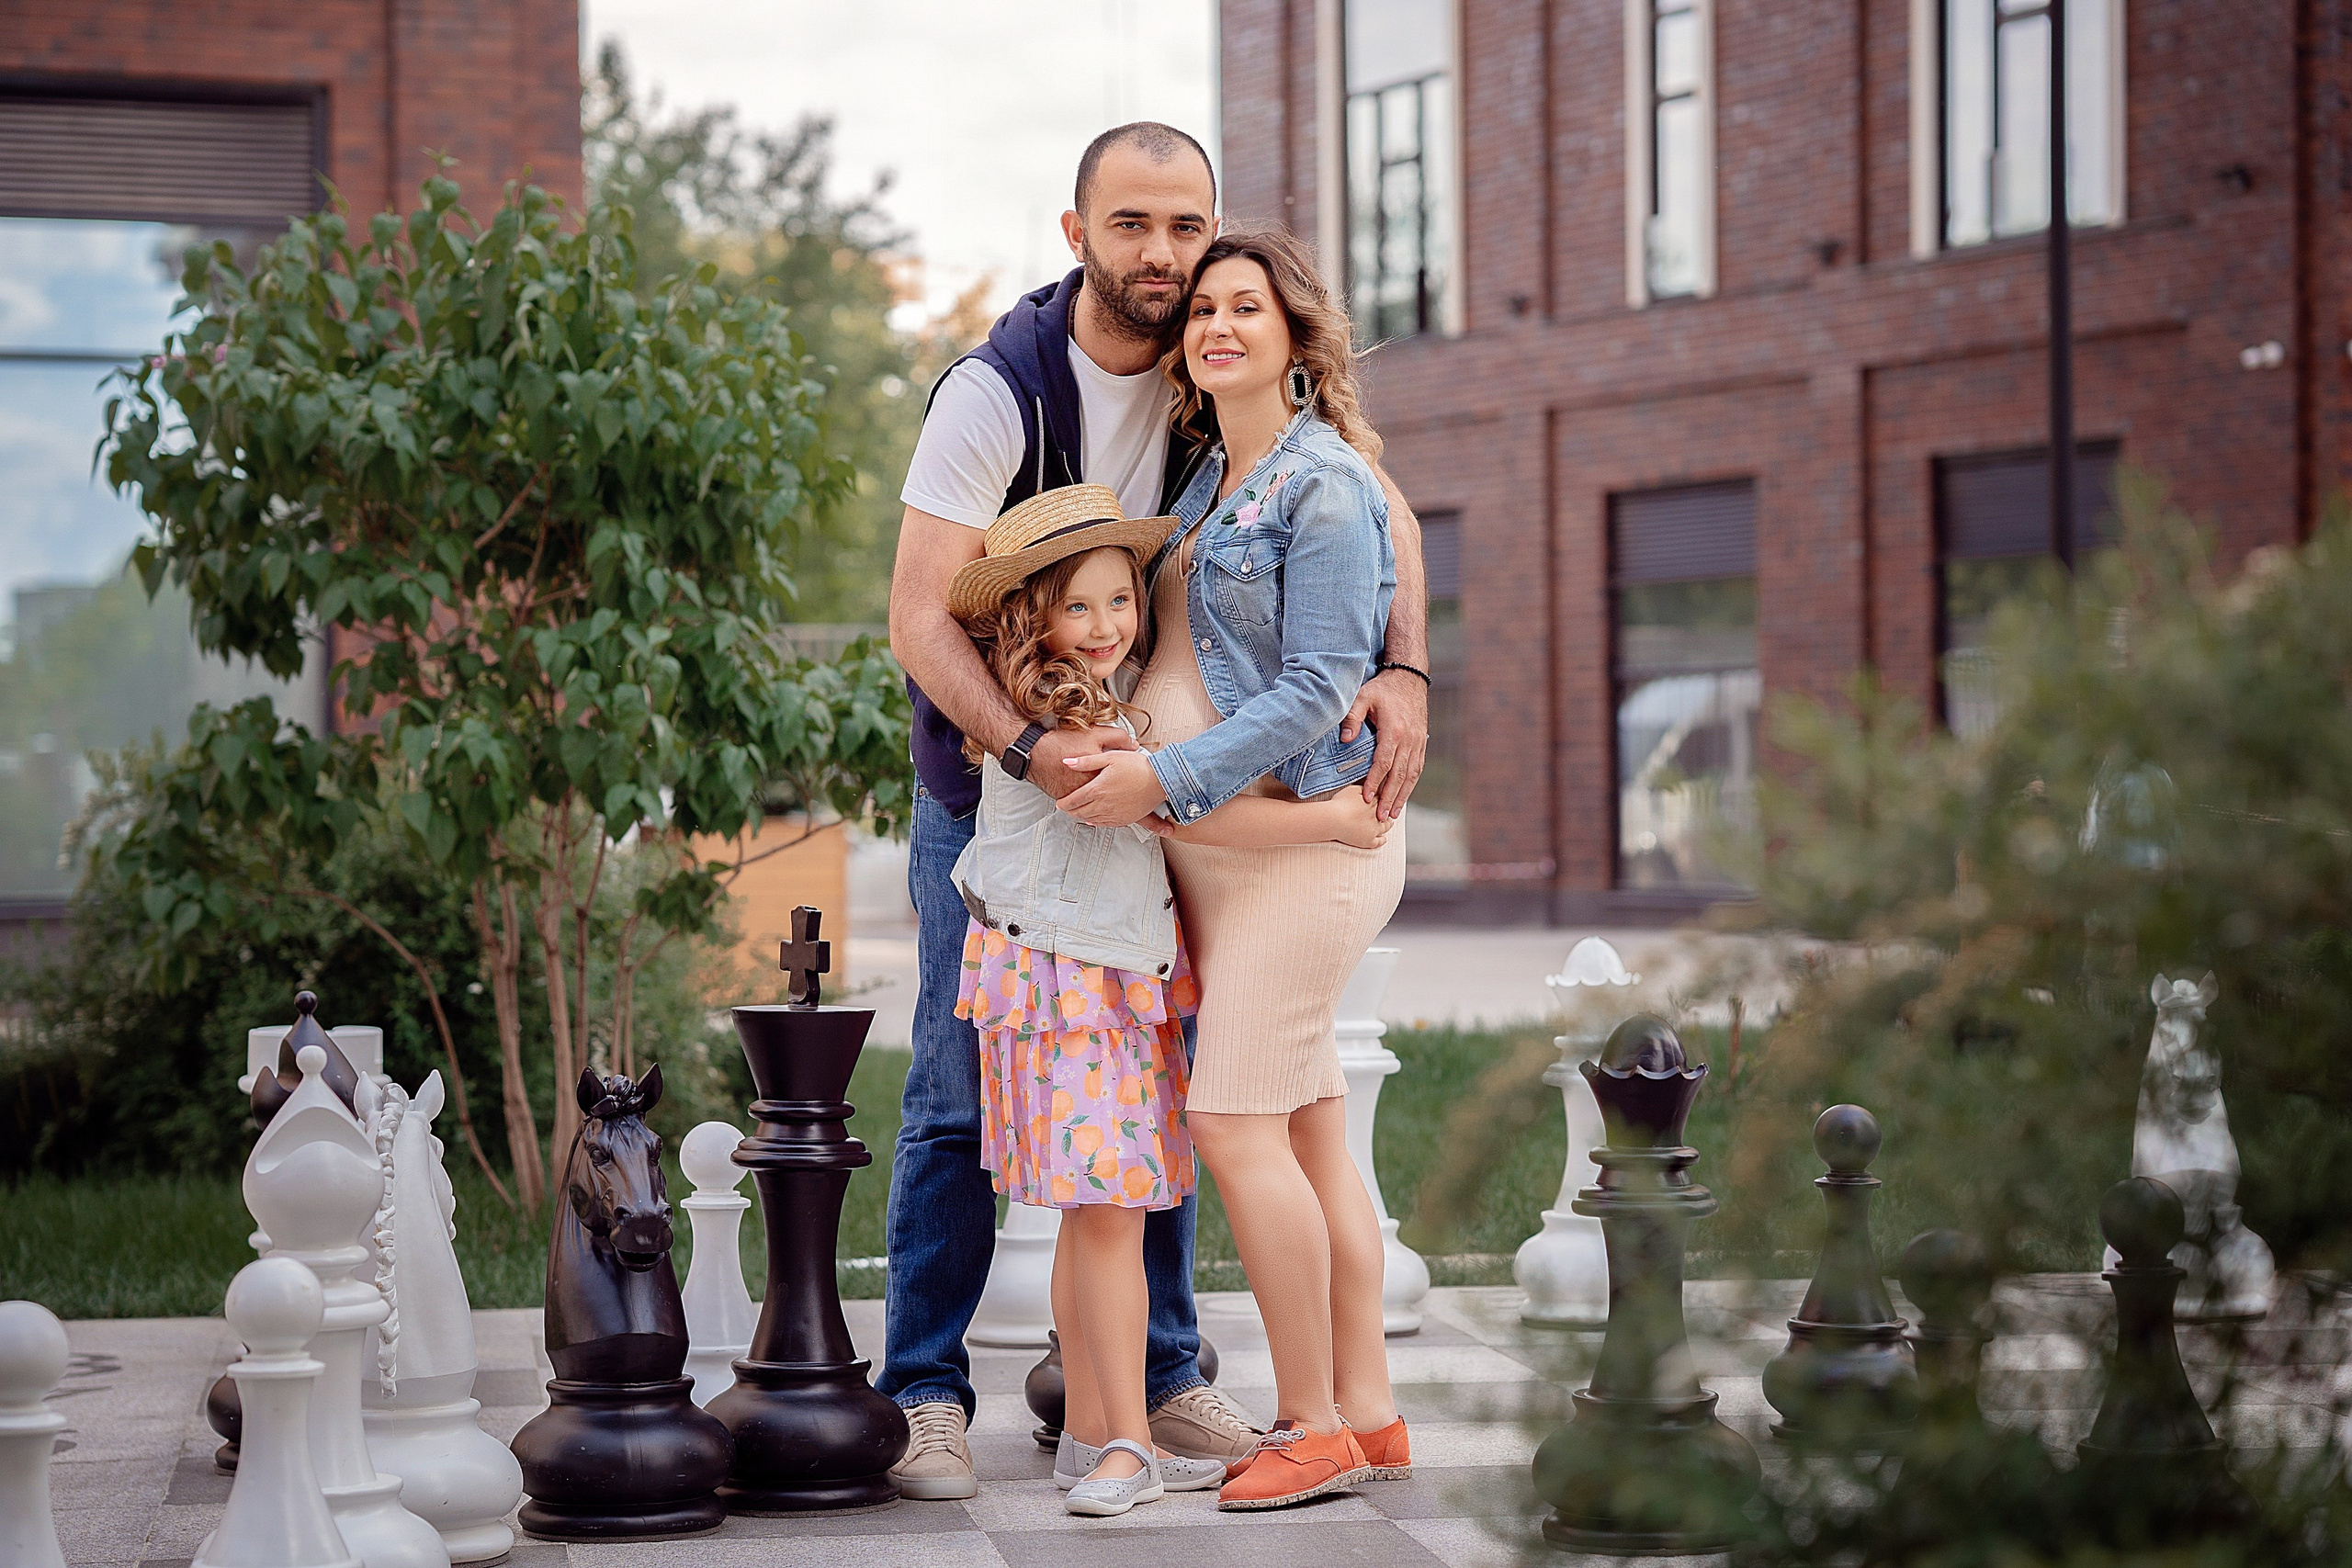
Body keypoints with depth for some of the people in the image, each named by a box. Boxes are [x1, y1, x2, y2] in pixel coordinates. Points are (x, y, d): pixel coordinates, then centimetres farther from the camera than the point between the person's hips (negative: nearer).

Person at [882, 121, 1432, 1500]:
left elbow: (1377, 507, -5)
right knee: (961, 1096, -3)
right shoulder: (997, 389, -21)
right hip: (990, 780, -4)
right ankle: (927, 1391, 5)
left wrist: (1406, 671, -23)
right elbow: (922, 617, -25)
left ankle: (1159, 1374, 15)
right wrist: (1031, 747, -40)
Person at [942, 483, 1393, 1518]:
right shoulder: (1044, 722, -16)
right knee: (1107, 1212, -11)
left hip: (1126, 986, 9)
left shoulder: (1119, 706, 14)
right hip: (1059, 979, -9)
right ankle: (1126, 1443, -8)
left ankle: (1089, 1434, 14)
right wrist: (1328, 821, -14)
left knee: (1097, 1216, 10)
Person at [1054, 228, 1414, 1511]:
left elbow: (1320, 686, -17)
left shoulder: (1324, 484, -10)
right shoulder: (1211, 485, 16)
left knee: (1236, 1121, -11)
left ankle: (1316, 1427, -3)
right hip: (1215, 843, 8)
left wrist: (1167, 778, -20)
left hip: (1298, 832, -8)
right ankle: (1369, 1414, 12)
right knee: (1307, 1128, 8)